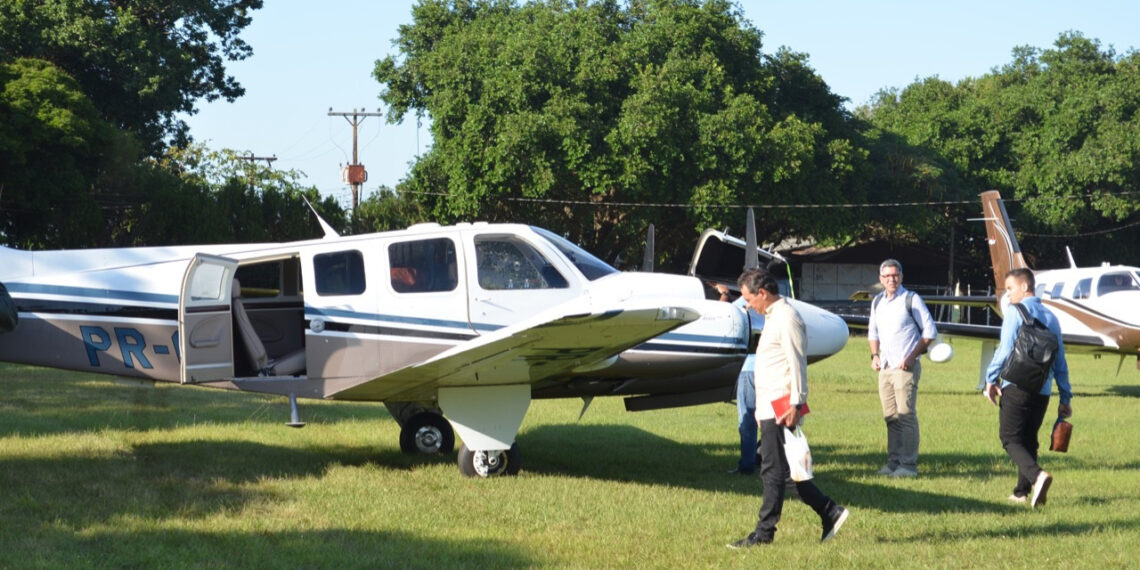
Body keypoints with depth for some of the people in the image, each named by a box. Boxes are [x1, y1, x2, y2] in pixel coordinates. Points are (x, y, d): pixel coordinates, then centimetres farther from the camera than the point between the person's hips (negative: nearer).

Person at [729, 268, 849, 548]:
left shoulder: (786, 318, -13)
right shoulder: (773, 316, 18)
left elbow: (797, 364, -19)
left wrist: (795, 404, -22)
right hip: (770, 408, 10)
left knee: (773, 471, -4)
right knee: (775, 469, 11)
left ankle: (764, 533, 0)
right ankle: (829, 512, 13)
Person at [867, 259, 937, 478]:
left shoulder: (911, 299, -5)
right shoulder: (877, 302, 13)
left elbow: (930, 332, -3)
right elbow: (873, 332, 26)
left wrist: (912, 357, -11)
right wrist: (875, 355, 9)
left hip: (905, 367, -6)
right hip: (885, 367, 6)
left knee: (906, 415, -9)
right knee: (890, 417, 8)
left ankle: (909, 464, -7)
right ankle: (893, 461, 13)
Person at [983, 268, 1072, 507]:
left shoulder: (1015, 312, -5)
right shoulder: (1050, 317, 14)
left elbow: (1005, 349, -13)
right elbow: (1060, 361, 15)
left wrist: (991, 378, -3)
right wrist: (1065, 398, 18)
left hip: (1017, 387, -6)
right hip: (1043, 391, 6)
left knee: (1011, 438, -4)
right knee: (1028, 439, 16)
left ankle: (1037, 475, -29)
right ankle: (1022, 492, 15)